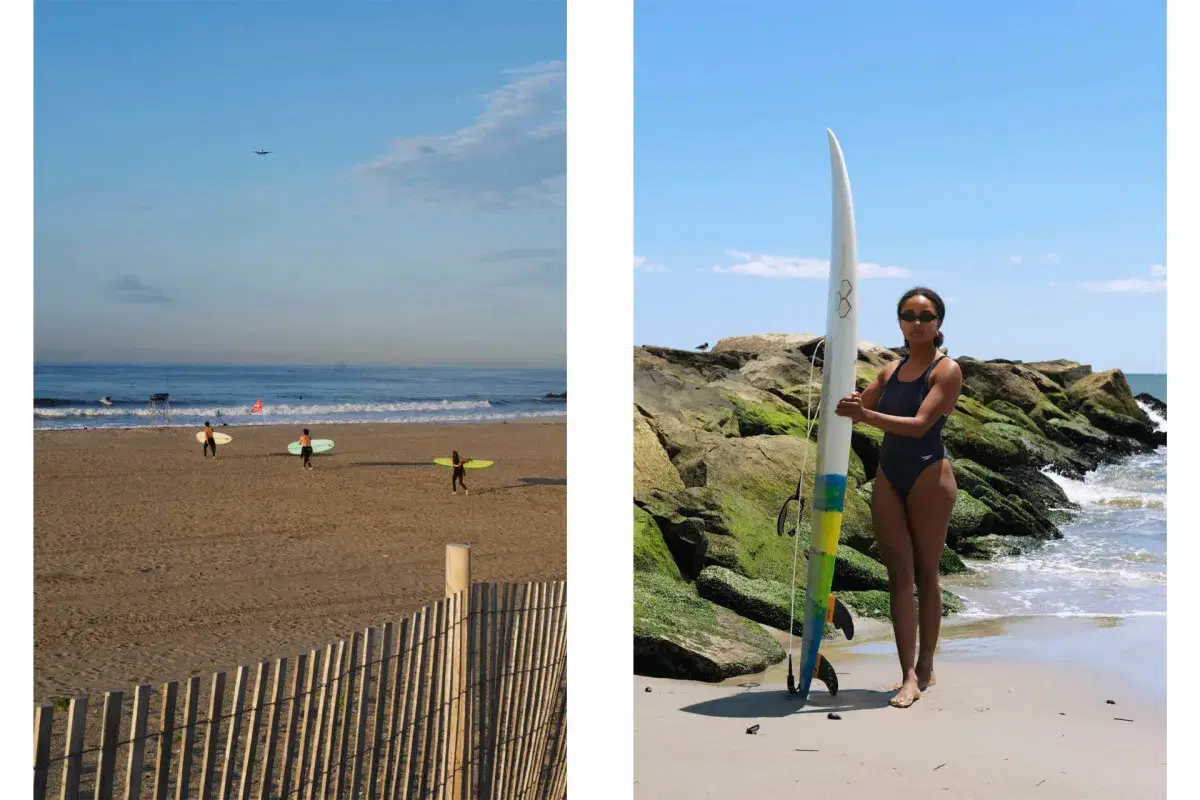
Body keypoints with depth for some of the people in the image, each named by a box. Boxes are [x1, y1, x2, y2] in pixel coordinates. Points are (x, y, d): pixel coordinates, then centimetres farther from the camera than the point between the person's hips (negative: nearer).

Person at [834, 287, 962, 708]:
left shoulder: (947, 370, -5)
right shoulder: (891, 371, 14)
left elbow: (920, 424, -18)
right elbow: (860, 407, 16)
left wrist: (867, 415, -28)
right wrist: (847, 404, -7)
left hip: (928, 476, -5)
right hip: (888, 476, 5)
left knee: (925, 574, 4)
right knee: (899, 575, 0)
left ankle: (925, 667, 15)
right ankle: (909, 676, 0)